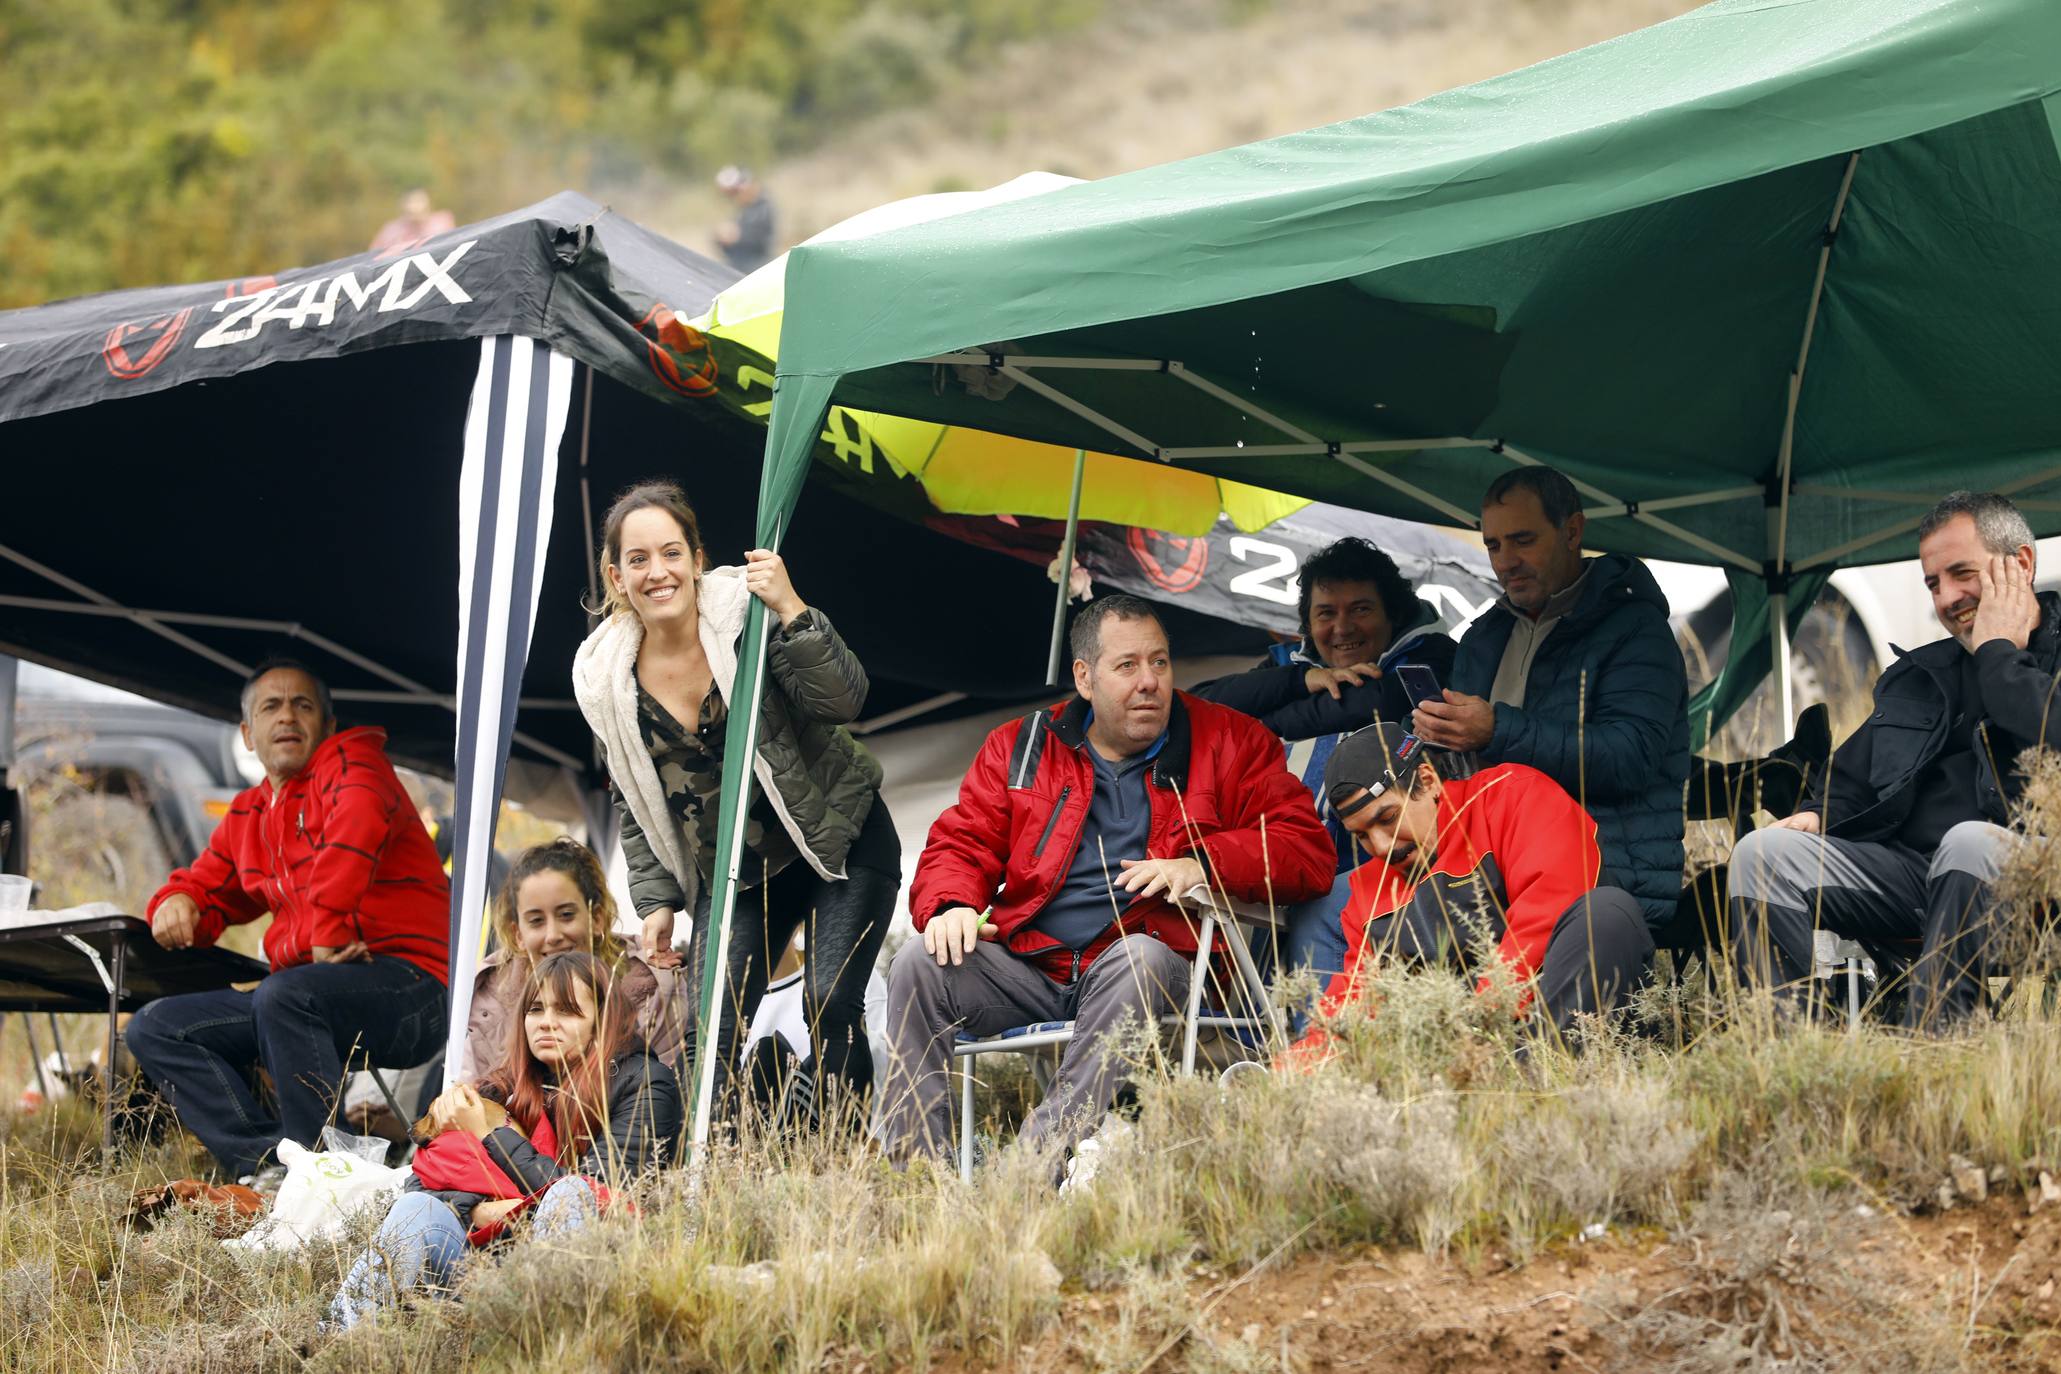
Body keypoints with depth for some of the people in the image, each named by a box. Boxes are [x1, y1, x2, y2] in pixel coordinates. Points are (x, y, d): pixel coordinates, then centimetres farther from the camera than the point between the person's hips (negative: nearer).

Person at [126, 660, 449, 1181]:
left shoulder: (350, 760, -1)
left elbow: (357, 827, -23)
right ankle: (271, 1159, -22)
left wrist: (328, 932, -31)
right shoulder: (246, 818, 21)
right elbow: (207, 883, 33)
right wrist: (177, 903, 7)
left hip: (405, 986, -8)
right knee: (153, 1029, -3)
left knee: (280, 996, -37)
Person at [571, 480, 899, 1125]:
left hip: (841, 843, -4)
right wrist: (656, 899, 2)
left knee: (830, 1000, -19)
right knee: (709, 1033, -10)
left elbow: (845, 700, -25)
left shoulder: (746, 613, -15)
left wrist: (791, 612, -36)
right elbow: (638, 805, 9)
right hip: (737, 872, 4)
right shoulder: (606, 678, -4)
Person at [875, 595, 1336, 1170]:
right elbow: (961, 845, 15)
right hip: (1029, 967, 3)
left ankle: (1036, 1166, -44)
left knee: (1139, 957, -37)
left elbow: (1307, 849, 1)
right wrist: (952, 906, -9)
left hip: (1153, 969, -3)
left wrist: (1201, 865, -16)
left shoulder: (1227, 741, 9)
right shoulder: (1018, 748, 17)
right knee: (920, 961, -22)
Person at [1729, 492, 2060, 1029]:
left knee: (1969, 842, -40)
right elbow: (1853, 778, 28)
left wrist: (1998, 652, -4)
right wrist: (1816, 816, 4)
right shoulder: (1917, 677, 27)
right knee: (1763, 853, -14)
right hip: (1904, 872, 6)